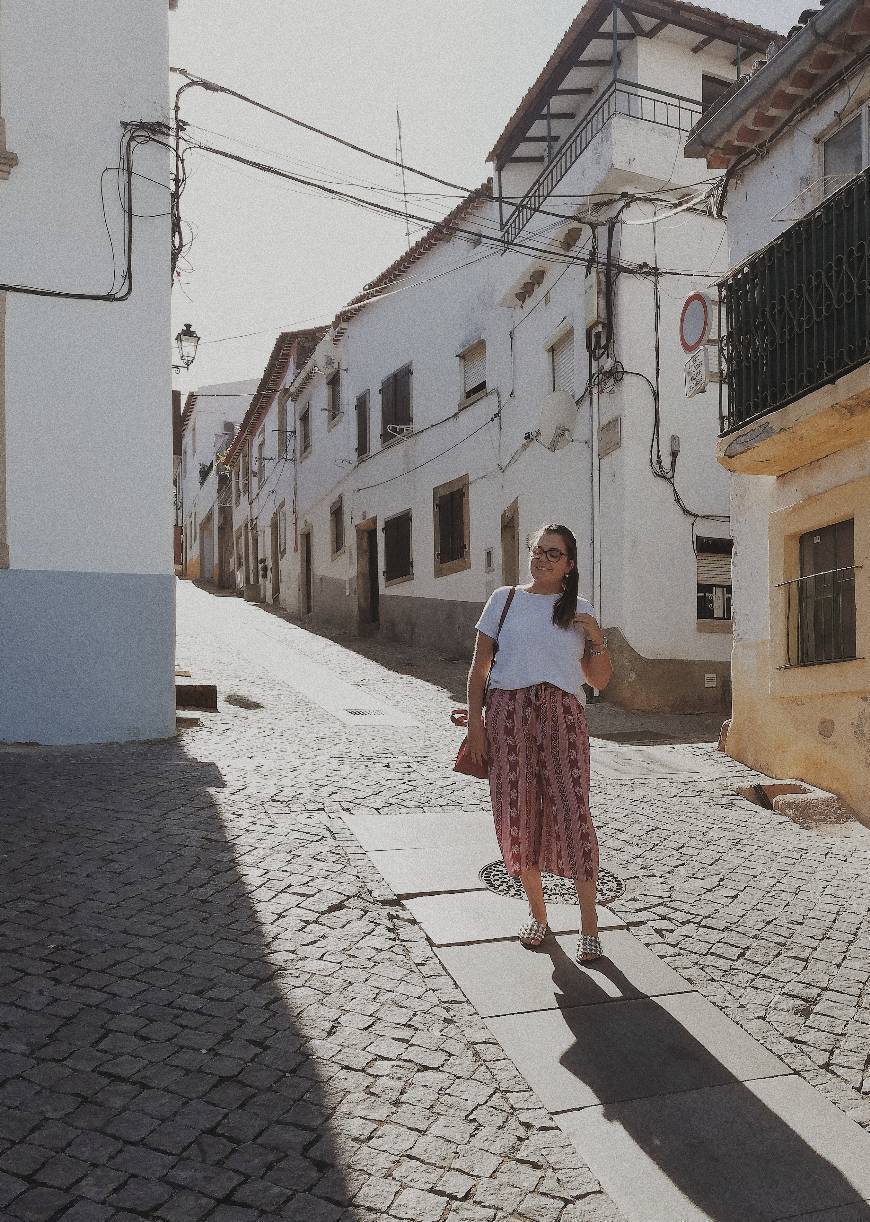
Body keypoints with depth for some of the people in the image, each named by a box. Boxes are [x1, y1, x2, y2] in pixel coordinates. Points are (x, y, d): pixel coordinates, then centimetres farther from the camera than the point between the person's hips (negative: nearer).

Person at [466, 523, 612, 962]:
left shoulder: (581, 611, 14)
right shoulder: (504, 599, 11)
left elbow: (600, 680, 14)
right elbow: (479, 666, 8)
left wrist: (597, 639, -3)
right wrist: (475, 720, -2)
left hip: (562, 716, 0)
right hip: (508, 712, 0)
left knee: (572, 814, -9)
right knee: (517, 814, 2)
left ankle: (589, 925, 1)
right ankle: (537, 912, 22)